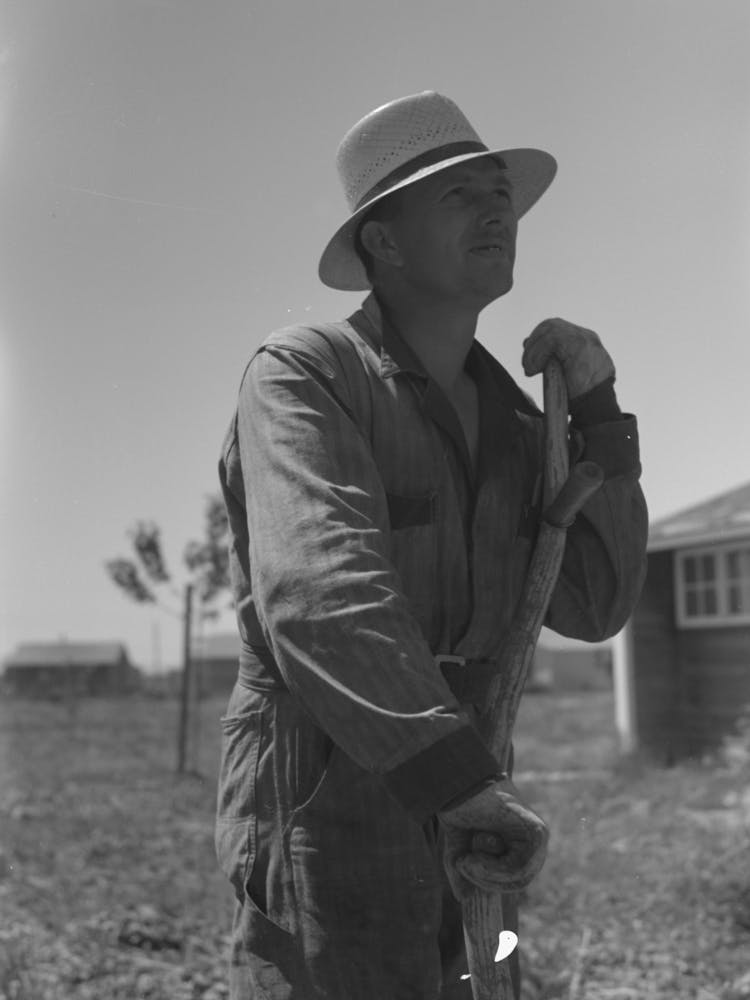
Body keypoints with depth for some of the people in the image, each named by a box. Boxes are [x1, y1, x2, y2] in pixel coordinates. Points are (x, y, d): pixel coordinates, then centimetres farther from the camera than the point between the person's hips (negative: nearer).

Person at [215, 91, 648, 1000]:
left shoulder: (507, 414, 10)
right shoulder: (303, 373, -12)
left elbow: (592, 603, 7)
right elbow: (318, 591, -28)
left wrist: (597, 413, -3)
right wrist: (463, 779, -38)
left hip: (463, 837, 7)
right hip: (327, 813, -7)